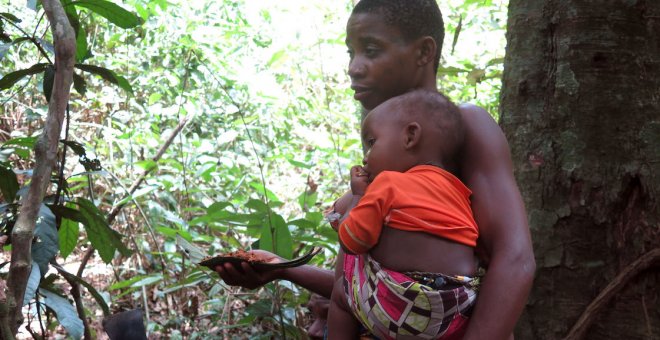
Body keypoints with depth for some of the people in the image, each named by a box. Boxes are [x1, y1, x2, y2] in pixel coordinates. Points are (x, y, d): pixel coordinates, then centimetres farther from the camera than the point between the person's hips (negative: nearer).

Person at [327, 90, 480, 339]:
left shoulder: (387, 183, -3)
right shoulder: (456, 190, 14)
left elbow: (351, 243, -1)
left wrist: (358, 195, 17)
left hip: (398, 307, -4)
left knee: (341, 291, 21)